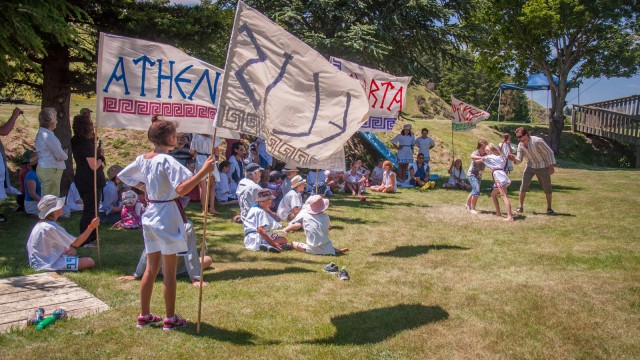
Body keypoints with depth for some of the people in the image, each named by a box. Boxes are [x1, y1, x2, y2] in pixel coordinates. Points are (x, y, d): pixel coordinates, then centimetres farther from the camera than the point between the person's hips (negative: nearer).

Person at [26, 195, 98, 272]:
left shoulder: (40, 224, 7)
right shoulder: (52, 227, -23)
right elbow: (76, 243, -20)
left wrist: (65, 249, 0)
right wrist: (91, 227, -21)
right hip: (48, 265, -10)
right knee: (90, 262, -17)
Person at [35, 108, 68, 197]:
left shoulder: (40, 133, 13)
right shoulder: (48, 136, -17)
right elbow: (60, 156, -17)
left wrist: (62, 153, 6)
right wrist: (65, 154, 5)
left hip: (43, 168, 10)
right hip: (51, 170, -10)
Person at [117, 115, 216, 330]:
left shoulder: (143, 159, 5)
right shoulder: (167, 160, -19)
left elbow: (123, 176, 20)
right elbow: (182, 189, -29)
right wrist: (204, 171, -31)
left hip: (150, 215, 8)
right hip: (167, 217, -8)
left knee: (151, 268, 17)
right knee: (169, 272, 4)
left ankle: (144, 315, 27)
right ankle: (170, 319, 15)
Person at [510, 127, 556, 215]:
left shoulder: (537, 141, -23)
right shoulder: (520, 145, -7)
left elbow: (549, 152, -16)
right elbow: (519, 160, -5)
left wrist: (551, 166, -16)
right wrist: (514, 159, -28)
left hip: (542, 167, -4)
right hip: (530, 166, 4)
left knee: (547, 188, 2)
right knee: (523, 186, -6)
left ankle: (549, 208, 16)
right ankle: (520, 207, 3)